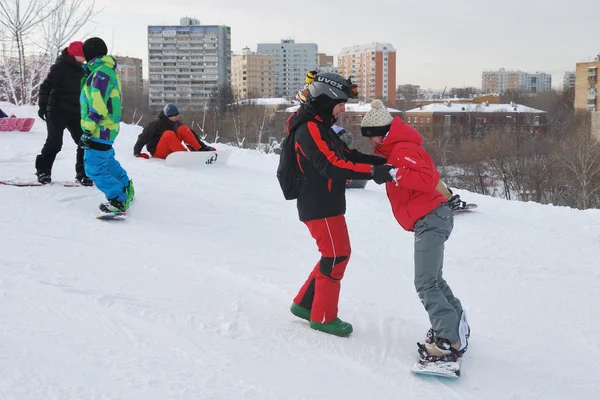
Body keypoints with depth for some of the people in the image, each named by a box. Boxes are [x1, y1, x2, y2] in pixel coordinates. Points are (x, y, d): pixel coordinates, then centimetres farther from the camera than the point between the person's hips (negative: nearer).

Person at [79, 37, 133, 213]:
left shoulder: (101, 72, -18)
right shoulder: (106, 70, 15)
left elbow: (98, 105, -24)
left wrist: (88, 129, -23)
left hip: (100, 129, -11)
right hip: (107, 127, 11)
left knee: (94, 167, -12)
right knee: (107, 160, 26)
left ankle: (118, 200, -10)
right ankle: (126, 189, 41)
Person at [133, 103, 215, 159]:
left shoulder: (176, 123, 3)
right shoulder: (157, 123, -14)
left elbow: (189, 134, 7)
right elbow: (144, 137, -15)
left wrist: (202, 145, 3)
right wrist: (137, 153, -23)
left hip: (171, 150, 6)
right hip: (158, 152, -5)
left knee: (183, 129, -13)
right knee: (169, 134, -35)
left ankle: (201, 150, -23)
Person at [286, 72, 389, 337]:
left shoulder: (320, 127, 15)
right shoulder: (310, 129, -18)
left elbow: (346, 154, 12)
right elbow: (332, 166, -28)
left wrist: (383, 161, 0)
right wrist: (374, 171, -31)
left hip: (326, 204, 10)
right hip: (320, 207, -10)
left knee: (334, 255, 16)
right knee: (336, 257, -2)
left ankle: (304, 303, 26)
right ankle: (323, 317, 10)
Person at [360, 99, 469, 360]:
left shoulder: (404, 149, -15)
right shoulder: (395, 149, 17)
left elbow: (427, 179, -27)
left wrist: (393, 173, -31)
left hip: (430, 219, -11)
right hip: (430, 219, 11)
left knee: (425, 284, -15)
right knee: (433, 280, 20)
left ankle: (450, 340, -16)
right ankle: (456, 324, 29)